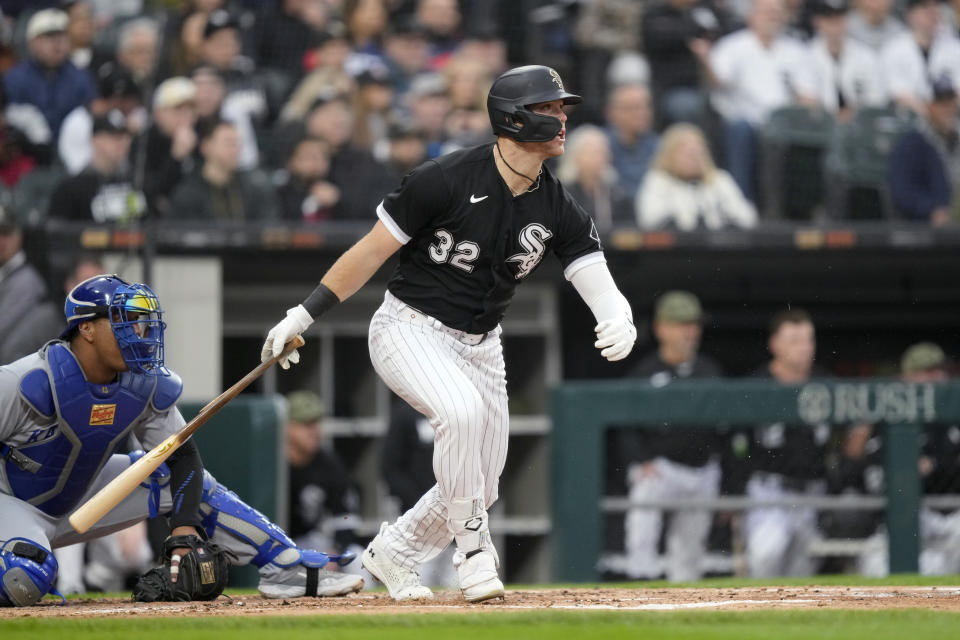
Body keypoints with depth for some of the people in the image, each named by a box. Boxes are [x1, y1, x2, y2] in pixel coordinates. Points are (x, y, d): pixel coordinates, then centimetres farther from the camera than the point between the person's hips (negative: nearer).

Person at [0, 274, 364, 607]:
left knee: (187, 482, 0)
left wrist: (184, 533, -17)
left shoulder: (147, 385, -10)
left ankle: (291, 570, 4)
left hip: (78, 494, 7)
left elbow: (182, 456, -3)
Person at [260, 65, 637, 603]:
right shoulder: (447, 180, -20)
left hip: (480, 345, 6)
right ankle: (473, 549, -20)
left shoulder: (558, 209, -5)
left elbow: (595, 279, -13)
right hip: (410, 330, -6)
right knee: (463, 411, -35)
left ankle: (392, 556, 31)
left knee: (481, 489, 8)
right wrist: (305, 314, -12)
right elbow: (373, 250, -13)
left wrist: (618, 322, -37)